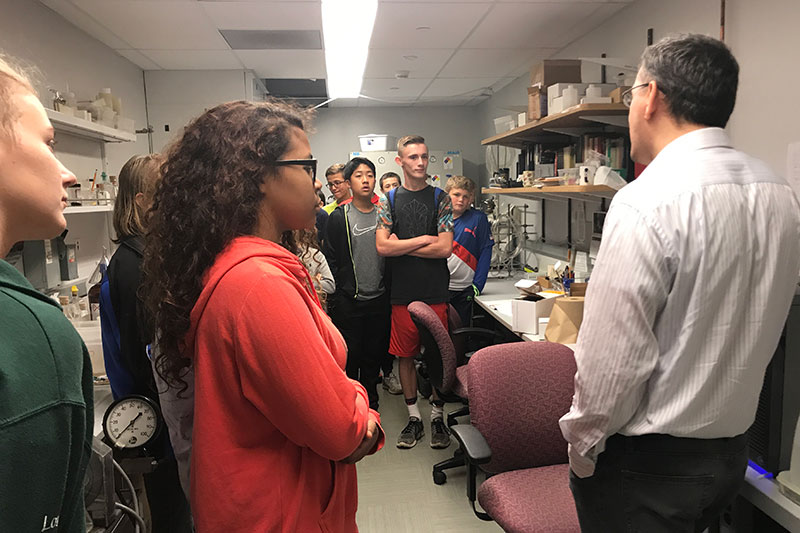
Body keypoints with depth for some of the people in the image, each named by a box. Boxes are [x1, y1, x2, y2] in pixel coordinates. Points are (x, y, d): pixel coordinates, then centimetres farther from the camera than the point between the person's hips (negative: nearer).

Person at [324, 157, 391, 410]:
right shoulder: (339, 217, -4)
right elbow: (332, 258, -3)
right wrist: (346, 287, -6)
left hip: (379, 298, 3)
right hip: (349, 301, -3)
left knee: (375, 354, 14)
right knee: (349, 357, 5)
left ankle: (370, 403, 32)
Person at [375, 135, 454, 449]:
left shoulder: (440, 198, 2)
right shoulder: (389, 200, 6)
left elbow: (445, 248, -8)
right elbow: (382, 246, -6)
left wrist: (402, 245, -6)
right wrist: (423, 240, -9)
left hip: (436, 293, -1)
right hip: (402, 293, 1)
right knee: (405, 355, 8)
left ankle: (438, 416, 23)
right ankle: (414, 418, 24)